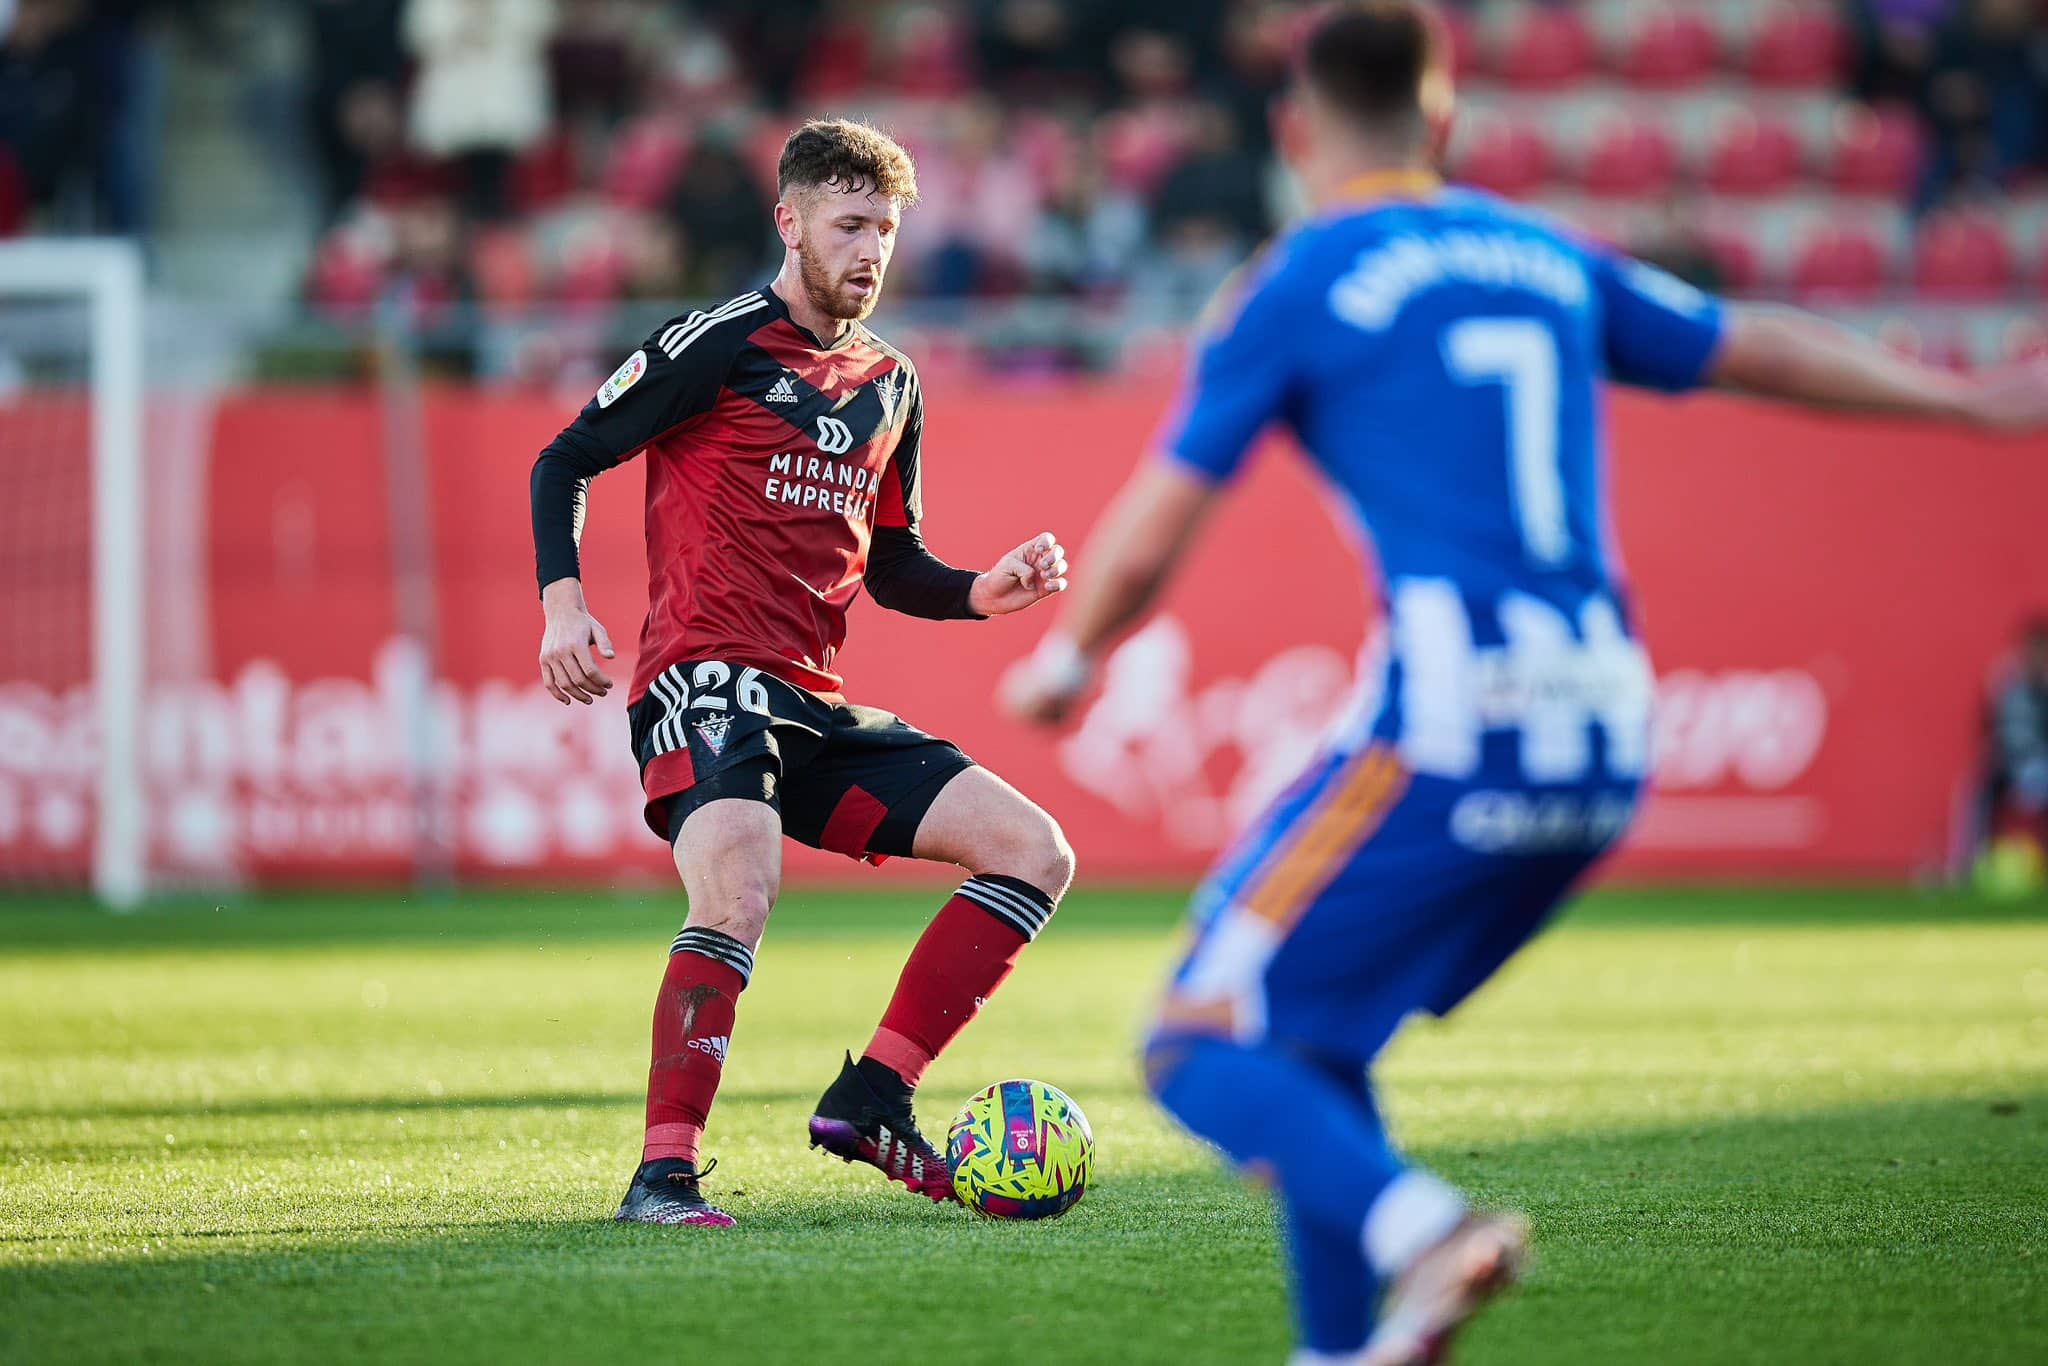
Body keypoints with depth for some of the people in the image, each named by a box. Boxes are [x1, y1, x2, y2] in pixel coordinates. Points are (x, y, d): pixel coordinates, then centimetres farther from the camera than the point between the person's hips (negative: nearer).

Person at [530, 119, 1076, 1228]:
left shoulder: (891, 386, 18)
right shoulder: (719, 344, -2)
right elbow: (566, 461, 0)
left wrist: (984, 593, 6)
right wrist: (563, 601, -15)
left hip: (814, 705, 8)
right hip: (705, 678, -8)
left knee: (1036, 852, -1)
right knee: (739, 890, -34)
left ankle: (870, 1099, -3)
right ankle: (664, 1173, -28)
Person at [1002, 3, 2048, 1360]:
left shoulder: (1301, 288, 1)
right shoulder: (1551, 260, 17)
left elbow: (1145, 545, 3)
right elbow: (1763, 349, 29)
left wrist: (1066, 660, 24)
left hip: (1448, 736, -6)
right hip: (1605, 749, 7)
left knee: (1207, 1047, -3)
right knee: (1312, 1037, 21)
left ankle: (1419, 1233, -28)